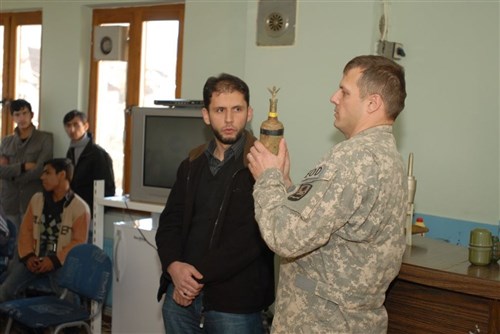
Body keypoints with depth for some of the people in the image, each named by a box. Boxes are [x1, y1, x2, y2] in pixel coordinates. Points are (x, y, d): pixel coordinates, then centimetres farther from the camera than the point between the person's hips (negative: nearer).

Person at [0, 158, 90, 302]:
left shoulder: (80, 207, -7)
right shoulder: (36, 199, 9)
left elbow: (78, 242, -9)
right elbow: (26, 230, 10)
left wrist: (55, 260, -17)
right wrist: (28, 256, -5)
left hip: (61, 261, -4)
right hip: (35, 258, 4)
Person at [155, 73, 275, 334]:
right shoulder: (192, 164, 10)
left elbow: (254, 237, -16)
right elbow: (170, 221, 9)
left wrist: (200, 276, -14)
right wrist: (173, 266, -9)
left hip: (234, 302, -5)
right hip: (181, 294, 5)